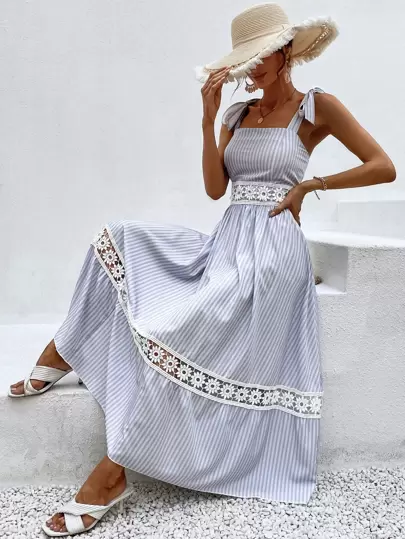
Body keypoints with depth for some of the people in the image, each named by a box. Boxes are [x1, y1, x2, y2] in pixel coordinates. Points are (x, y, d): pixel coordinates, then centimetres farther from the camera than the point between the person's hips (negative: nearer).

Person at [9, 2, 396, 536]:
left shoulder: (317, 106, 4)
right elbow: (215, 187, 6)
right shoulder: (238, 114, 18)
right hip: (225, 241, 7)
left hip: (270, 251, -6)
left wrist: (310, 184, -6)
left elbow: (384, 167, 0)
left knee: (174, 337, -25)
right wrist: (209, 118, 0)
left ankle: (112, 474, -15)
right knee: (120, 243, -10)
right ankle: (61, 355, 2)